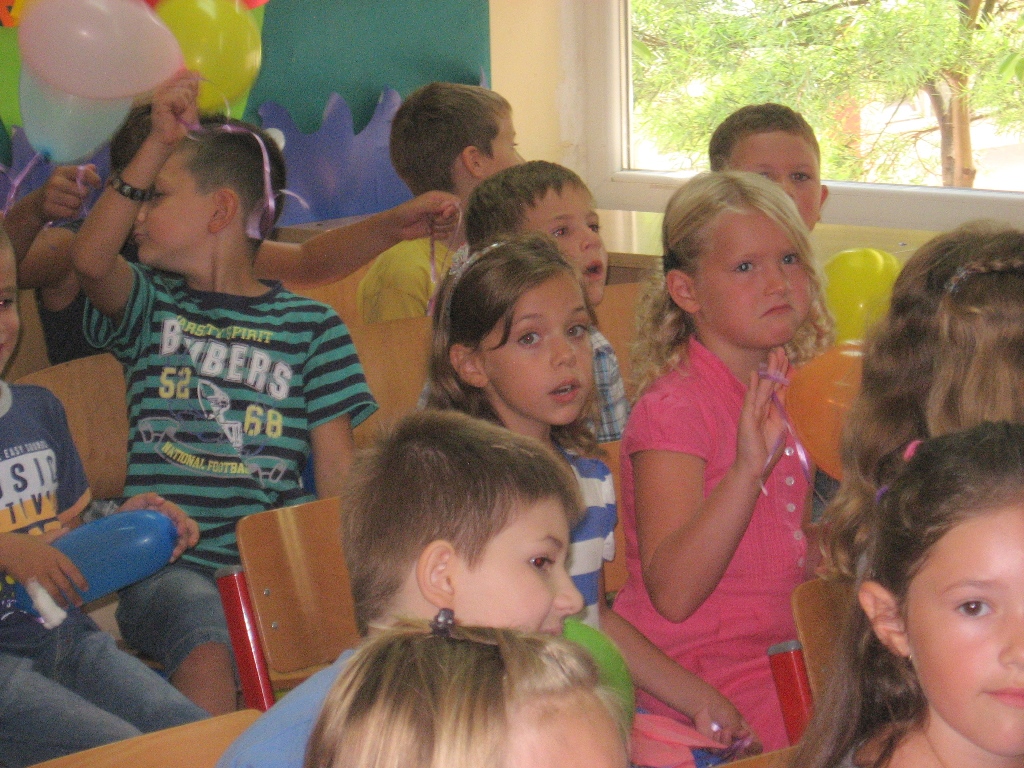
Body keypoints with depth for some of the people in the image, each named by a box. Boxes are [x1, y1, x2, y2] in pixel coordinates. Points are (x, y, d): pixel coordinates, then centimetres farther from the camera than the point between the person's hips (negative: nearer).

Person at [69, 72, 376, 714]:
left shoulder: (312, 326, 10)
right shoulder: (152, 307, 14)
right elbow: (89, 258, -10)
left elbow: (338, 471, 5)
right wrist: (159, 143, -14)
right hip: (168, 561, 0)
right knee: (207, 650, -32)